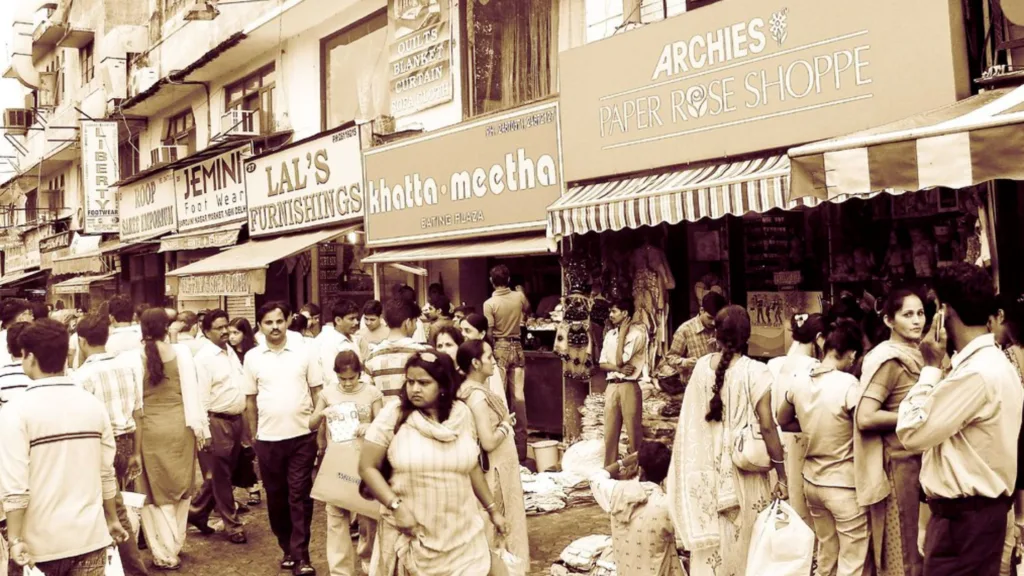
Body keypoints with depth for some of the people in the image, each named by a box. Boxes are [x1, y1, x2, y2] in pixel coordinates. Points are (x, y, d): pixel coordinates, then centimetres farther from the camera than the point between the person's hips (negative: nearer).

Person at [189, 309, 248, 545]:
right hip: (218, 422, -8)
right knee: (220, 476, 6)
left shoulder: (230, 351, 11)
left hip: (237, 419, 8)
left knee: (224, 473, 17)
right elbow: (201, 397, -15)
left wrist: (244, 421, 15)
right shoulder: (204, 358, -13)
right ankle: (233, 525, 16)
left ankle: (197, 512, 33)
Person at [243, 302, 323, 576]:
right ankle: (288, 548, 26)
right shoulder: (252, 357, 2)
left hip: (302, 436, -2)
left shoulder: (303, 352, -2)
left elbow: (317, 393, 3)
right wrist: (253, 436, 9)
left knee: (300, 495, -1)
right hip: (268, 438, 2)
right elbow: (250, 400, 8)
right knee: (276, 496, 11)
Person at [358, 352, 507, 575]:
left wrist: (493, 509, 15)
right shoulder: (394, 414, -9)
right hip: (412, 531, -2)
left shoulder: (461, 414, 0)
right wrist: (396, 506, -17)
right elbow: (367, 467, -7)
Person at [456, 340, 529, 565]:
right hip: (493, 470, -9)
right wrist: (506, 426, -11)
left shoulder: (467, 390, 5)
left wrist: (504, 423, 4)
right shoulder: (478, 396, -24)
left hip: (494, 468, 9)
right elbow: (488, 442, -26)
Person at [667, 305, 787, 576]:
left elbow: (691, 419, 3)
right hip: (743, 470, -4)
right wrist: (782, 475, -8)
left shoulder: (701, 366, -1)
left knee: (710, 536, 15)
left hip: (706, 468, 4)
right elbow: (767, 426, -16)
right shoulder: (755, 371, -14)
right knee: (742, 540, 10)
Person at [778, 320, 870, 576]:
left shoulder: (799, 379, -2)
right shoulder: (848, 384, -21)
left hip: (812, 480, 6)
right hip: (844, 485, -6)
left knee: (826, 554, 22)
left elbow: (784, 421, 12)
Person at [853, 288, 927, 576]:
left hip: (920, 459, 9)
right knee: (902, 553, 3)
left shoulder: (916, 356, 9)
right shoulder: (889, 361, -16)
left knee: (921, 549, 18)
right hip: (898, 464, -8)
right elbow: (865, 418, -25)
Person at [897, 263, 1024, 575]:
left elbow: (911, 433, -18)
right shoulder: (994, 363, 10)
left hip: (964, 515, -10)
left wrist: (931, 367, -14)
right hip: (976, 508, 10)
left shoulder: (976, 373, -23)